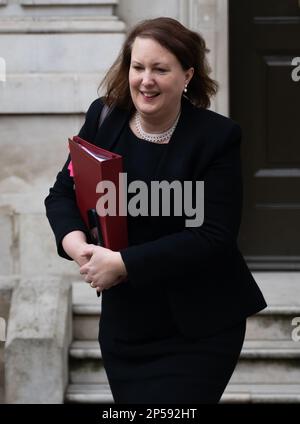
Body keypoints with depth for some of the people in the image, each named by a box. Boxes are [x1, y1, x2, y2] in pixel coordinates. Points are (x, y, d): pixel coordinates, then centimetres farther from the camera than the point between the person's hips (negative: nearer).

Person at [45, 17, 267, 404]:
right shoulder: (103, 117, -1)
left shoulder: (216, 136, -14)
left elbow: (214, 236, -19)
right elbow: (63, 193, 6)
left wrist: (123, 263, -23)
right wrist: (75, 241, -16)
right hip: (124, 324, 5)